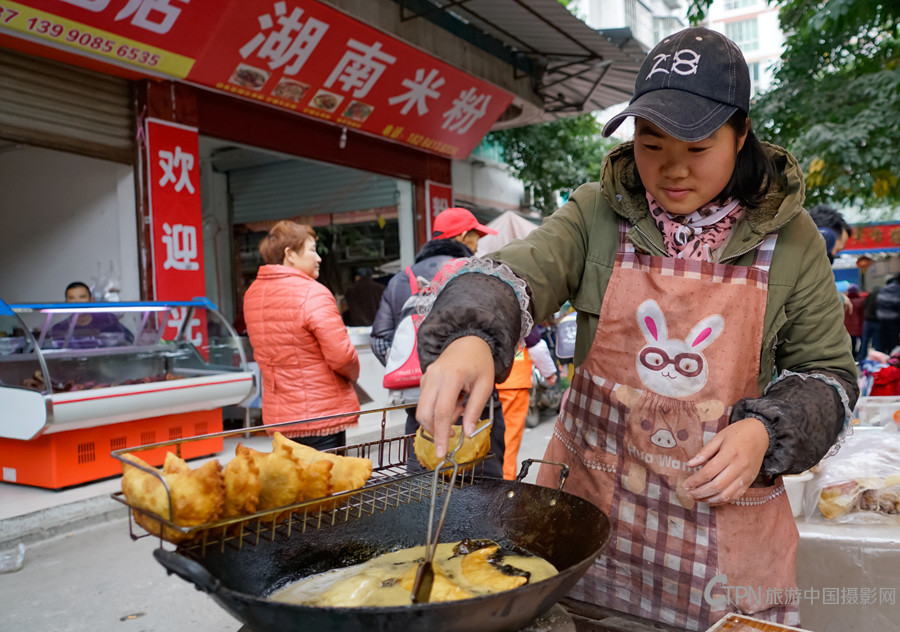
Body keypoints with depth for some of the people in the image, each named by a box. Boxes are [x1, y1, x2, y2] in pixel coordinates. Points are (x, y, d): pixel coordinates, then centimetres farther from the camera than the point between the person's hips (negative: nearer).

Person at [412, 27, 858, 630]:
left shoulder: (790, 238, -3)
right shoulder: (597, 213, -4)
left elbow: (829, 371, 3)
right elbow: (515, 274, -19)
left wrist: (764, 432, -16)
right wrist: (471, 338, -41)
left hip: (724, 504, 1)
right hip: (592, 493, 0)